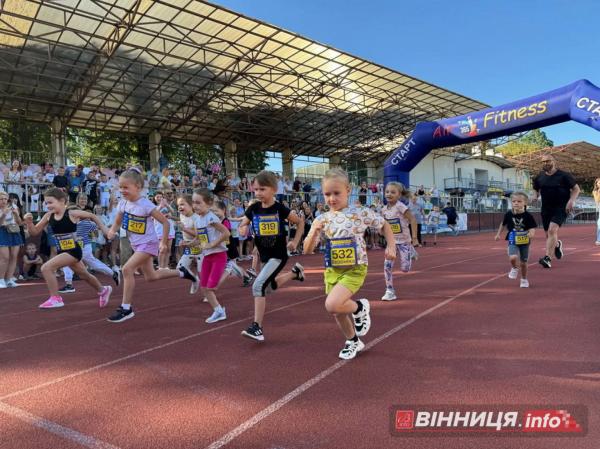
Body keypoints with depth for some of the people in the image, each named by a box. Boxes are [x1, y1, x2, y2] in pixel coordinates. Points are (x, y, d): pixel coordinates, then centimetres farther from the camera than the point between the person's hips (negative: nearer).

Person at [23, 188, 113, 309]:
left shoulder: (72, 213, -15)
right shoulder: (48, 216, -1)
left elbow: (92, 216, 0)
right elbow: (34, 232, 3)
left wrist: (103, 228, 0)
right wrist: (29, 222, -15)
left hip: (73, 251, -7)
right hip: (62, 251, 7)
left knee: (46, 268, -21)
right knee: (84, 275, 23)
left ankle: (55, 299, -10)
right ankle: (103, 290, 46)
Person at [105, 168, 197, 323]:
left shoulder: (146, 205, -22)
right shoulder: (123, 203, -4)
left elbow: (165, 222, -16)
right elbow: (117, 222, 9)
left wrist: (164, 242, -16)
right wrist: (112, 231, -13)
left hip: (148, 243, -8)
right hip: (136, 244, 8)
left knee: (127, 269, -21)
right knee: (151, 277, 17)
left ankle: (126, 308, -10)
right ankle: (181, 272, 38)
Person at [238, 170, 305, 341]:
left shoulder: (280, 209, -15)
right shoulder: (253, 209, -5)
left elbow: (300, 222, 0)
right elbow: (242, 225, 7)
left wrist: (295, 241, -6)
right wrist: (243, 229, -16)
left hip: (278, 255, -6)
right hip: (264, 255, 6)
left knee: (259, 286, -20)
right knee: (270, 285, 25)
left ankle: (257, 328, -13)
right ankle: (294, 272, 49)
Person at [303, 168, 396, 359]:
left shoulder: (361, 212, -9)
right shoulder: (322, 219, -2)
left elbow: (384, 225, 7)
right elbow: (307, 251, -3)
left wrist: (391, 246, -4)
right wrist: (315, 232, -20)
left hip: (355, 269, -4)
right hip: (332, 270, 5)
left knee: (332, 305, -24)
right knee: (339, 312, 15)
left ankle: (360, 308, 8)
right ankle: (353, 341, 42)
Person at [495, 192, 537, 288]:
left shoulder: (528, 216, -11)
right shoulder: (509, 214, -5)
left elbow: (532, 228, -11)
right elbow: (503, 224, 12)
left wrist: (531, 233, -33)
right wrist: (498, 234, 12)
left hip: (524, 242, 0)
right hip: (513, 242, 0)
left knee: (523, 262, 10)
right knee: (513, 258, -24)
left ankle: (524, 279, 36)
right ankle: (514, 269, 11)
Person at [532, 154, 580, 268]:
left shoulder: (564, 175, -6)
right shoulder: (539, 177, 5)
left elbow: (576, 189, 0)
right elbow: (536, 189, 22)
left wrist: (571, 201, -15)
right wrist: (535, 195, 0)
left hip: (561, 208, -5)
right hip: (546, 209, 5)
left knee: (552, 230, -23)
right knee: (548, 234, 11)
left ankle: (548, 258, -25)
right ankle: (557, 244, 48)